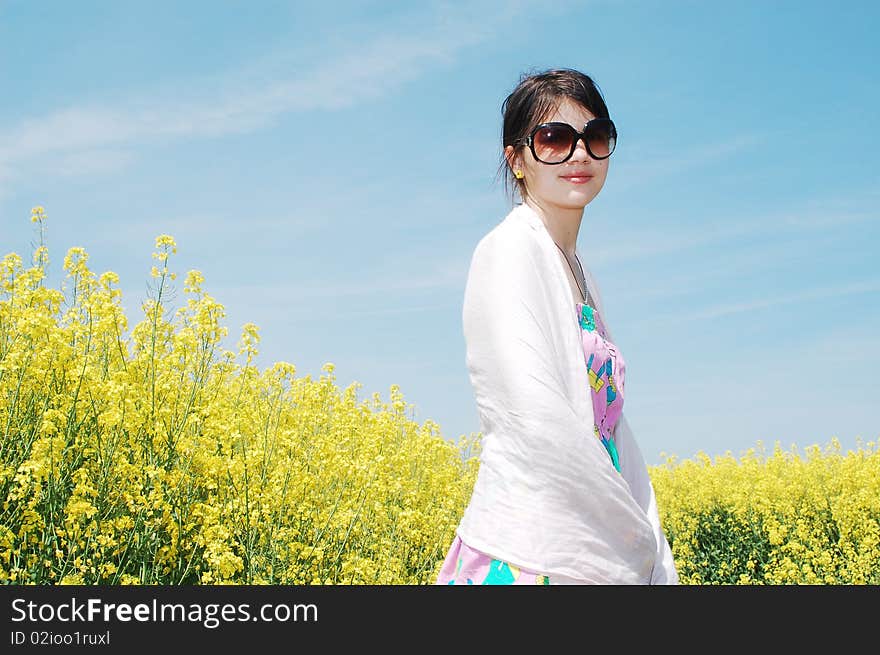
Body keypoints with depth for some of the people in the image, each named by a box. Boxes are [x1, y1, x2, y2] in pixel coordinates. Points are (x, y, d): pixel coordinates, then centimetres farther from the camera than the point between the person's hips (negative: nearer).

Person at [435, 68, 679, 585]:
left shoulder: (580, 275, 15)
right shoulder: (511, 250, -9)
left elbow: (612, 433, 12)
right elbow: (536, 418, -20)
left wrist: (660, 564, 4)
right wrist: (642, 545, -12)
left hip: (593, 556, 8)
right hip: (526, 557, -8)